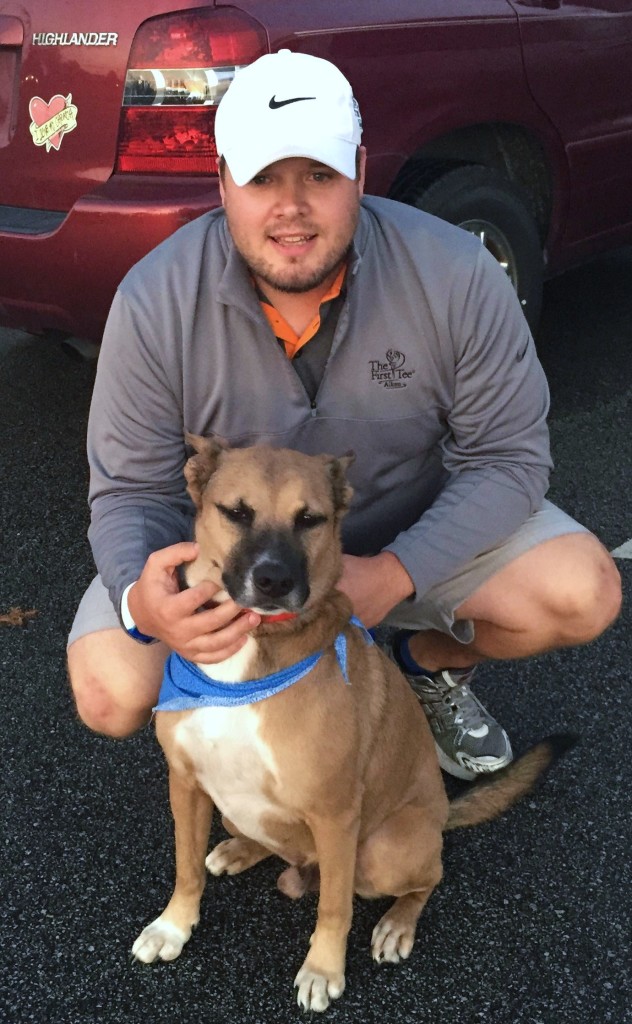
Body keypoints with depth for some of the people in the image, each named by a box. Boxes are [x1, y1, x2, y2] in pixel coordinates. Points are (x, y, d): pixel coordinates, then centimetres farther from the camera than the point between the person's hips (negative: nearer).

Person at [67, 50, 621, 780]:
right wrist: (139, 598, -40)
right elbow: (132, 489, -16)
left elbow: (507, 455, -16)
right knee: (111, 692, -23)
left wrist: (394, 575, -31)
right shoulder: (154, 305, -22)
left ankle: (432, 665, 14)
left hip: (416, 534, 1)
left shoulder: (457, 276, -22)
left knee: (585, 594, -20)